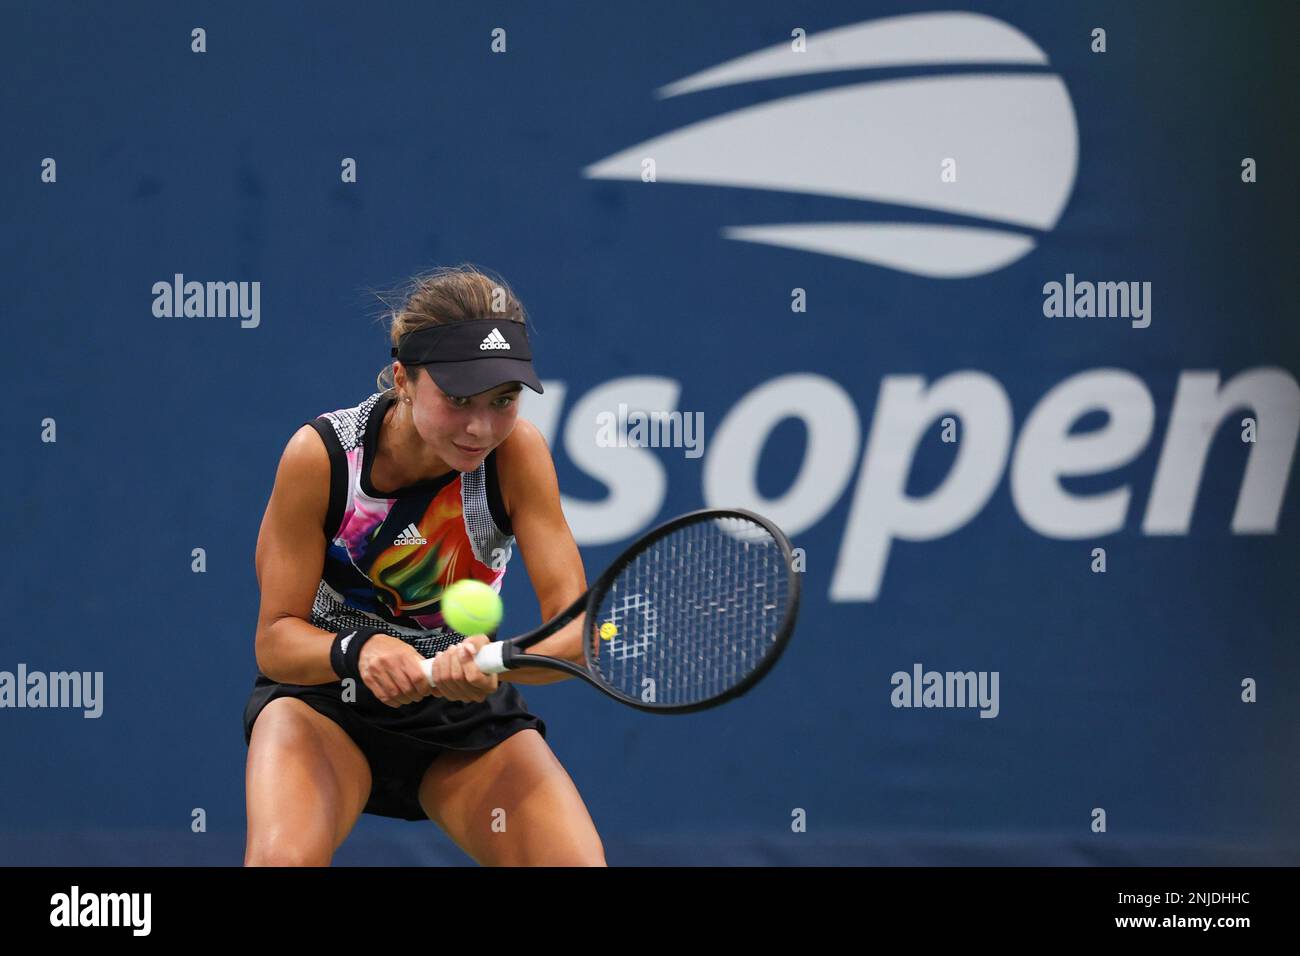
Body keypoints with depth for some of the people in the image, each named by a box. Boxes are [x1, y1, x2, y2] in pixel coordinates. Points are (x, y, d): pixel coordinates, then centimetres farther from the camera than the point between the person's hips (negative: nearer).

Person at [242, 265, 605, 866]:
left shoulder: (516, 451, -18)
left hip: (466, 712, 2)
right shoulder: (321, 453, -21)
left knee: (577, 860, -22)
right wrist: (357, 651, -39)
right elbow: (275, 640, -16)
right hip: (325, 695, -2)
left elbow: (575, 624, -22)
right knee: (283, 858, -32)